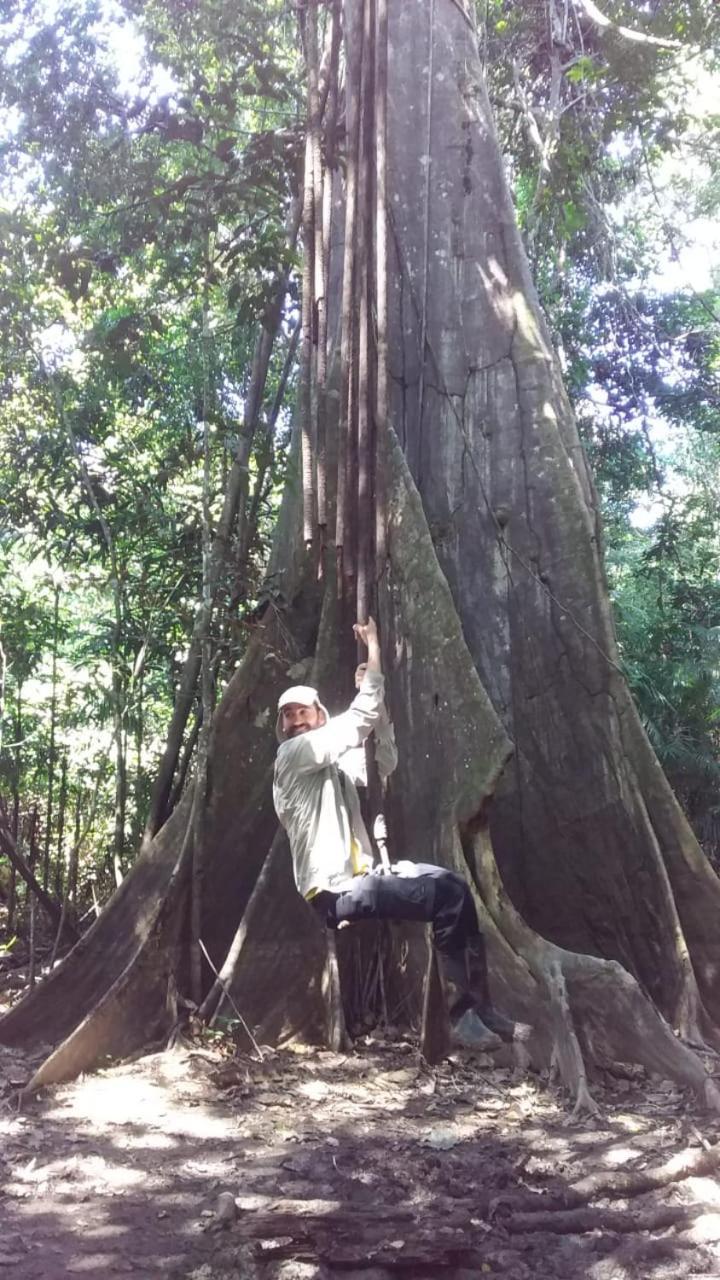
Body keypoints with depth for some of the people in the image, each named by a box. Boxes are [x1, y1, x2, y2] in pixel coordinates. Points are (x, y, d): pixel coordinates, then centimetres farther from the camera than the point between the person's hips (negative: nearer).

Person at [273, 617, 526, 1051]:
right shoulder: (292, 755, -8)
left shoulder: (336, 763, 19)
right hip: (335, 891, -9)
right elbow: (358, 718, -13)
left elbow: (386, 763, 18)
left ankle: (480, 1007, 1)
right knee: (447, 897, -18)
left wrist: (379, 704, 7)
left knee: (454, 885, 1)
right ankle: (465, 1014, -9)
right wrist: (374, 647, -8)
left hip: (358, 878, 9)